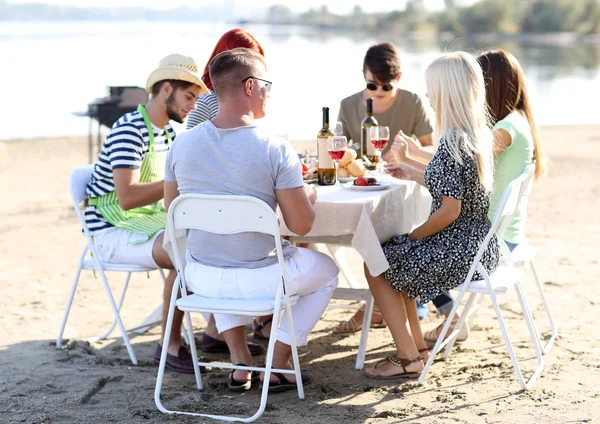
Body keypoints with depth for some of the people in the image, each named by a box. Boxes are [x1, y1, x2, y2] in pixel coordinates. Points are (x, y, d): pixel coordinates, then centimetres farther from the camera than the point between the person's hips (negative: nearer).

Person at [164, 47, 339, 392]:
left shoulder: (182, 144, -4)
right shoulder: (276, 150, -17)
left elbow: (172, 210, 9)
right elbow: (301, 225, -14)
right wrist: (310, 195, 7)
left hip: (200, 278, 4)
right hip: (256, 280, -4)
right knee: (325, 269, 25)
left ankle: (240, 361, 32)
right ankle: (278, 365, 23)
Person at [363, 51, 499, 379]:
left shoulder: (453, 141, -22)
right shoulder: (479, 135, 6)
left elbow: (450, 210, -23)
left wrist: (413, 235, -9)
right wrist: (413, 173, 24)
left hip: (457, 249, -10)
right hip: (477, 243, 10)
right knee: (392, 257, 22)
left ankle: (408, 359, 6)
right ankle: (416, 345, 23)